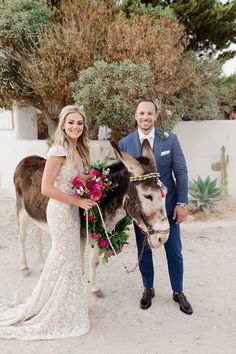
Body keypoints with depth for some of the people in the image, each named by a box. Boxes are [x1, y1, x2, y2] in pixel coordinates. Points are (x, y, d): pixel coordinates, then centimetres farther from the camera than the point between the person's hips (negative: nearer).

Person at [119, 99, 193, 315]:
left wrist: (181, 202, -7)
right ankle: (148, 289, 35)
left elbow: (181, 172, -3)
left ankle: (178, 292, 31)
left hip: (167, 205, 0)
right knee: (144, 251, 14)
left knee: (174, 251, 11)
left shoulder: (170, 139, -5)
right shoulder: (125, 143, -3)